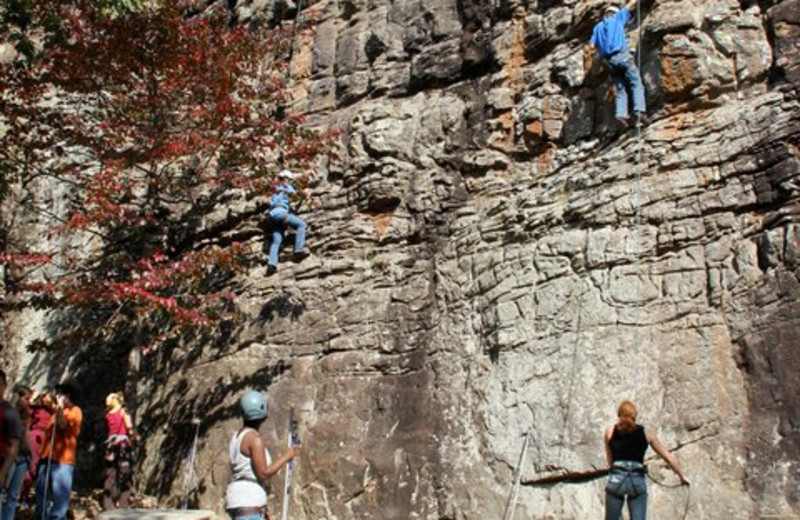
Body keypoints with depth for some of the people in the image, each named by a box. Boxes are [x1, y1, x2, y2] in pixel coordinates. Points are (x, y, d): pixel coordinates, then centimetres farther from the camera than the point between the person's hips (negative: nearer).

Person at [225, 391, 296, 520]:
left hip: (238, 501, 10)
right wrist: (285, 457, -5)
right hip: (248, 503, -10)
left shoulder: (237, 437, 14)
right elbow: (263, 474, -18)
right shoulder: (255, 439, -14)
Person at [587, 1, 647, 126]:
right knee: (636, 84, -6)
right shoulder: (618, 17, 12)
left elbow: (592, 47, 13)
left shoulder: (598, 27, 20)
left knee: (621, 89, 5)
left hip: (608, 61, 4)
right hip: (622, 55, -4)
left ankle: (621, 113, -15)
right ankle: (639, 110, -25)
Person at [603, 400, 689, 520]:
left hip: (616, 479, 0)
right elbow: (667, 456, 16)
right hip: (637, 481, 0)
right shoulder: (646, 432, 12)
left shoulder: (610, 432, 12)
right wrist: (681, 476, 27)